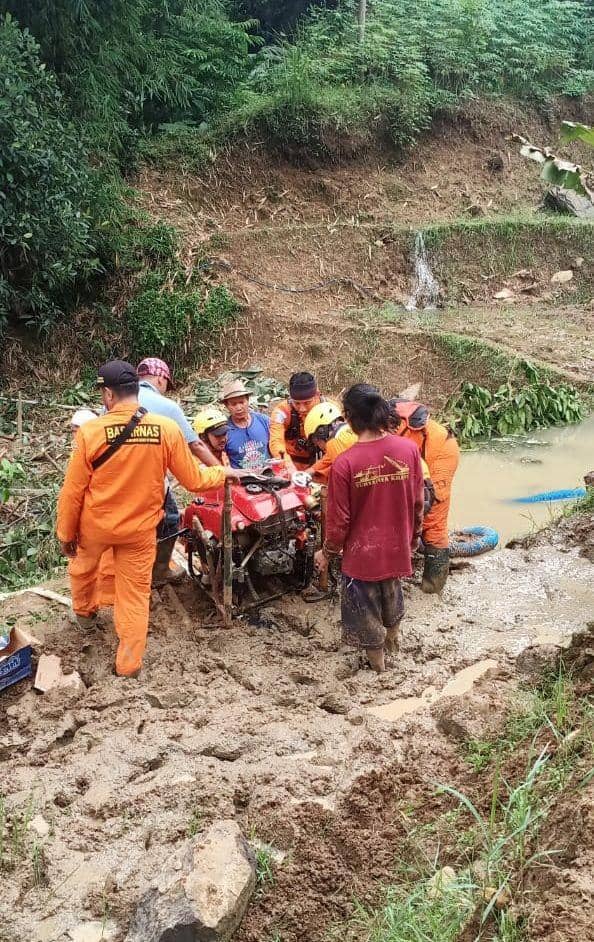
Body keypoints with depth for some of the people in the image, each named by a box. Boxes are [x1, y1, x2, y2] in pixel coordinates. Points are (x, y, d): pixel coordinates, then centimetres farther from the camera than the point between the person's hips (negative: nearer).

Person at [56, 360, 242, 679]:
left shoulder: (90, 431, -19)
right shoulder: (167, 428, -16)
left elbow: (72, 491, -12)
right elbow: (193, 480, -7)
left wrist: (65, 533, 2)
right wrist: (223, 473, 13)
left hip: (95, 524, 0)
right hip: (139, 529, 0)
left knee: (82, 568, 31)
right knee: (135, 596, 14)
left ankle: (84, 613, 56)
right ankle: (128, 664, 23)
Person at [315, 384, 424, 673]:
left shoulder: (345, 463, -24)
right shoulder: (409, 449, -13)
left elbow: (339, 519, -16)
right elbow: (417, 503, -1)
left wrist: (327, 552, 2)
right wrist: (414, 537, 17)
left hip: (362, 551, -4)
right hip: (397, 546, 4)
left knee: (365, 606, 19)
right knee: (391, 594, 31)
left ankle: (377, 662, 38)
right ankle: (391, 641, 54)